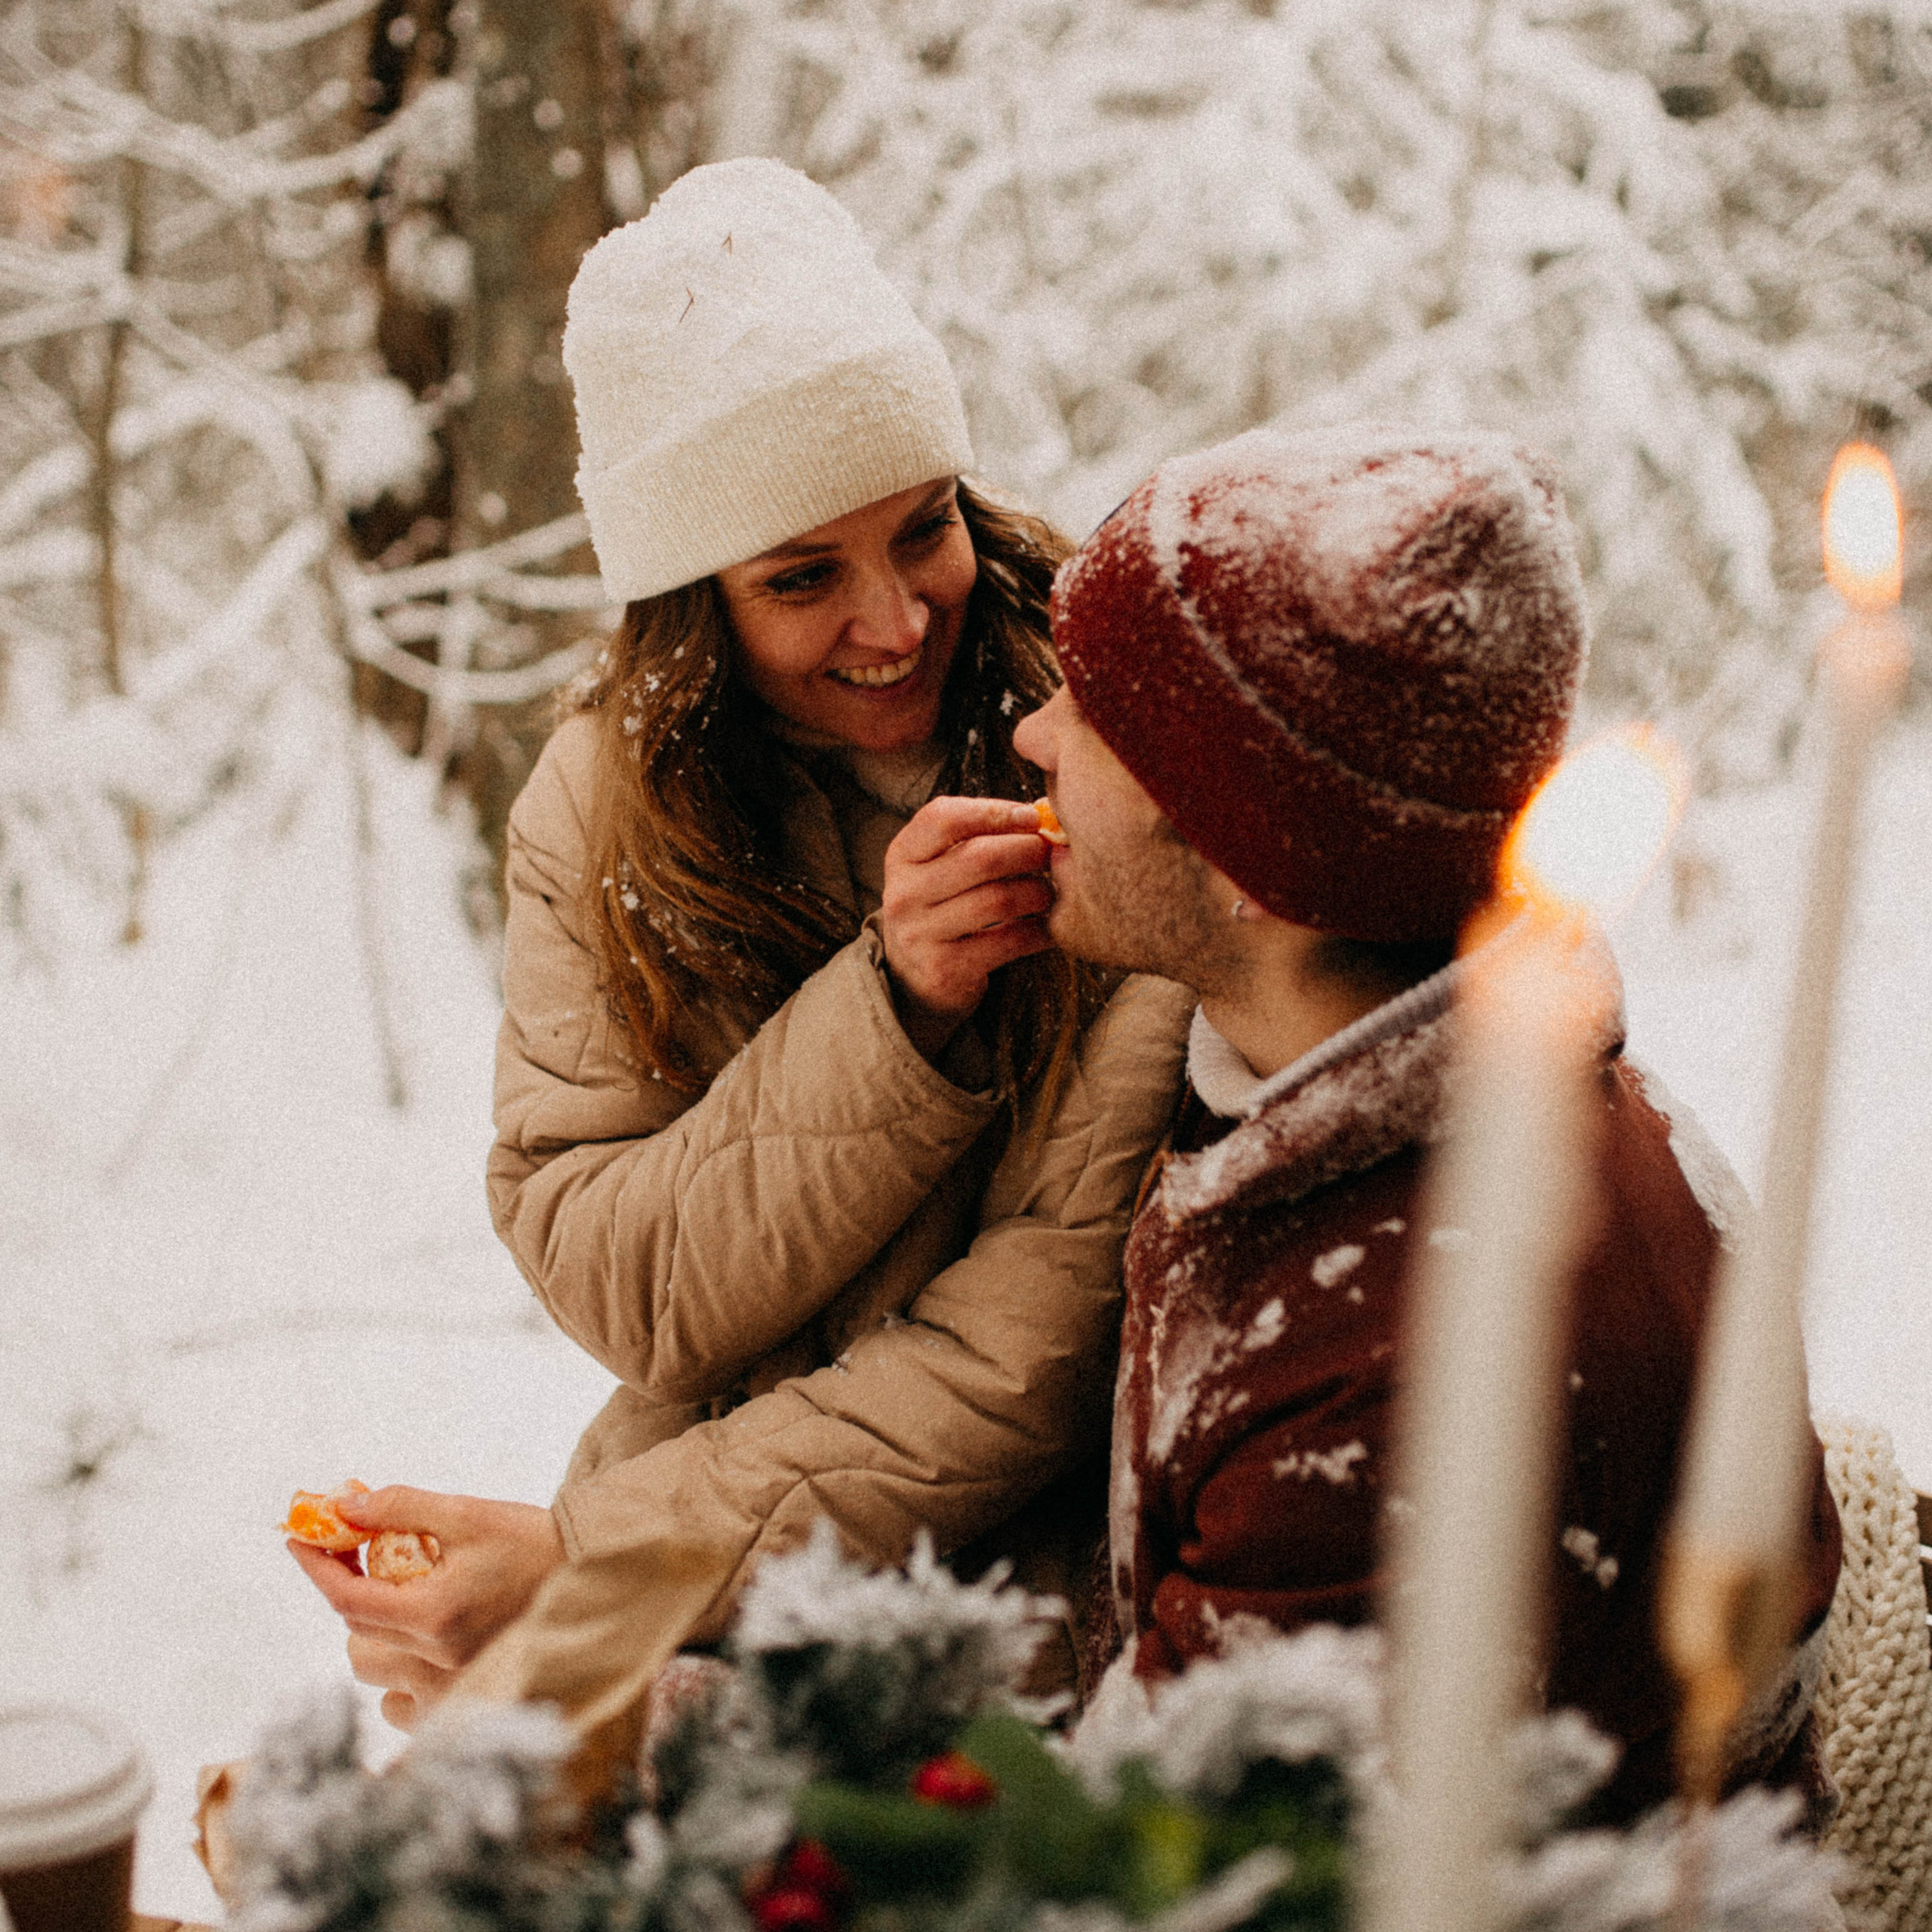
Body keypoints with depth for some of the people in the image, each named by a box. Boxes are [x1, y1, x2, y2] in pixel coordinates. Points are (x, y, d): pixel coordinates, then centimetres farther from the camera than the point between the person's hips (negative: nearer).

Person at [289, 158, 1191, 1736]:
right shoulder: (603, 804, -1)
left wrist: (592, 1566, -16)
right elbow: (624, 1291, -7)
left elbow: (1050, 1334, -14)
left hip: (1019, 1573, -3)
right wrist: (889, 1007, -22)